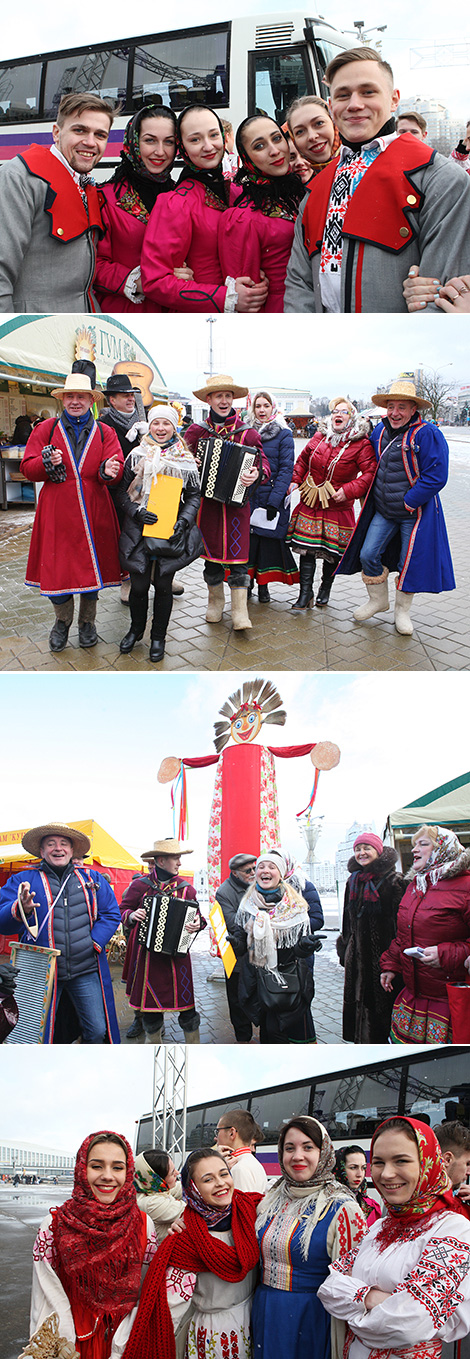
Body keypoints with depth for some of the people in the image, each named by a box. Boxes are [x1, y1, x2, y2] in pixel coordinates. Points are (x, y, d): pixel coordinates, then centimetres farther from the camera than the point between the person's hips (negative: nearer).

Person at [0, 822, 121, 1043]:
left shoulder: (91, 879, 12)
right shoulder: (23, 881, 5)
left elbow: (111, 914, 10)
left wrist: (95, 943, -5)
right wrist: (20, 910, -28)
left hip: (85, 971, 2)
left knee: (97, 1031, 2)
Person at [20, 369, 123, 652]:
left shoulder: (105, 433, 6)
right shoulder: (46, 429, 6)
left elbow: (116, 469, -4)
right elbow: (27, 467, 2)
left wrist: (108, 471, -29)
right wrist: (46, 463, -19)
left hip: (93, 512, 0)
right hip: (56, 512, 0)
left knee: (92, 565, 7)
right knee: (55, 568, 1)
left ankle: (87, 623, 27)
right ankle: (63, 620, 26)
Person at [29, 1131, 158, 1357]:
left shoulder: (143, 1225, -8)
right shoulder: (53, 1226, -12)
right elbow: (48, 1306, -12)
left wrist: (119, 1352, -15)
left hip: (126, 1345, 1)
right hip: (76, 1344, -1)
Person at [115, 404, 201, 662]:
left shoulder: (185, 459, 4)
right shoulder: (136, 456, 3)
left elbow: (194, 495, 7)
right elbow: (122, 492, 3)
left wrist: (184, 521, -9)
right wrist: (137, 512, -14)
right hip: (138, 531, 0)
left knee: (163, 585, 6)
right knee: (138, 585, 4)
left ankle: (158, 637, 21)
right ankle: (136, 629, 29)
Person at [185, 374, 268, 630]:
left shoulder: (247, 432, 2)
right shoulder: (196, 431, 6)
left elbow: (264, 463, 0)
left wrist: (257, 474, -22)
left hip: (236, 501, -2)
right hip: (206, 501, 2)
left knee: (236, 552, -5)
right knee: (211, 551, 9)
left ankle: (240, 611, -2)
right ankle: (215, 599, 28)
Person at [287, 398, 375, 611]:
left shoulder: (361, 444, -7)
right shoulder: (319, 437, 7)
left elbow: (370, 473, -12)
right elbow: (303, 459, 20)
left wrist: (348, 490, -20)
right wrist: (295, 480, 6)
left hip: (338, 507, -3)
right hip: (309, 505, 3)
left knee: (332, 553, 3)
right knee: (306, 549, -2)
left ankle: (325, 591, 24)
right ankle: (305, 593, 4)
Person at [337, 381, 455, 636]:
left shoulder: (428, 434, -16)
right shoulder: (380, 430, 4)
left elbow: (435, 478, -19)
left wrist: (407, 503, -18)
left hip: (415, 512, -5)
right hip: (383, 511, 5)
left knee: (409, 562, 4)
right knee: (368, 555, 1)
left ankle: (402, 610, 23)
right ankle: (378, 600, 24)